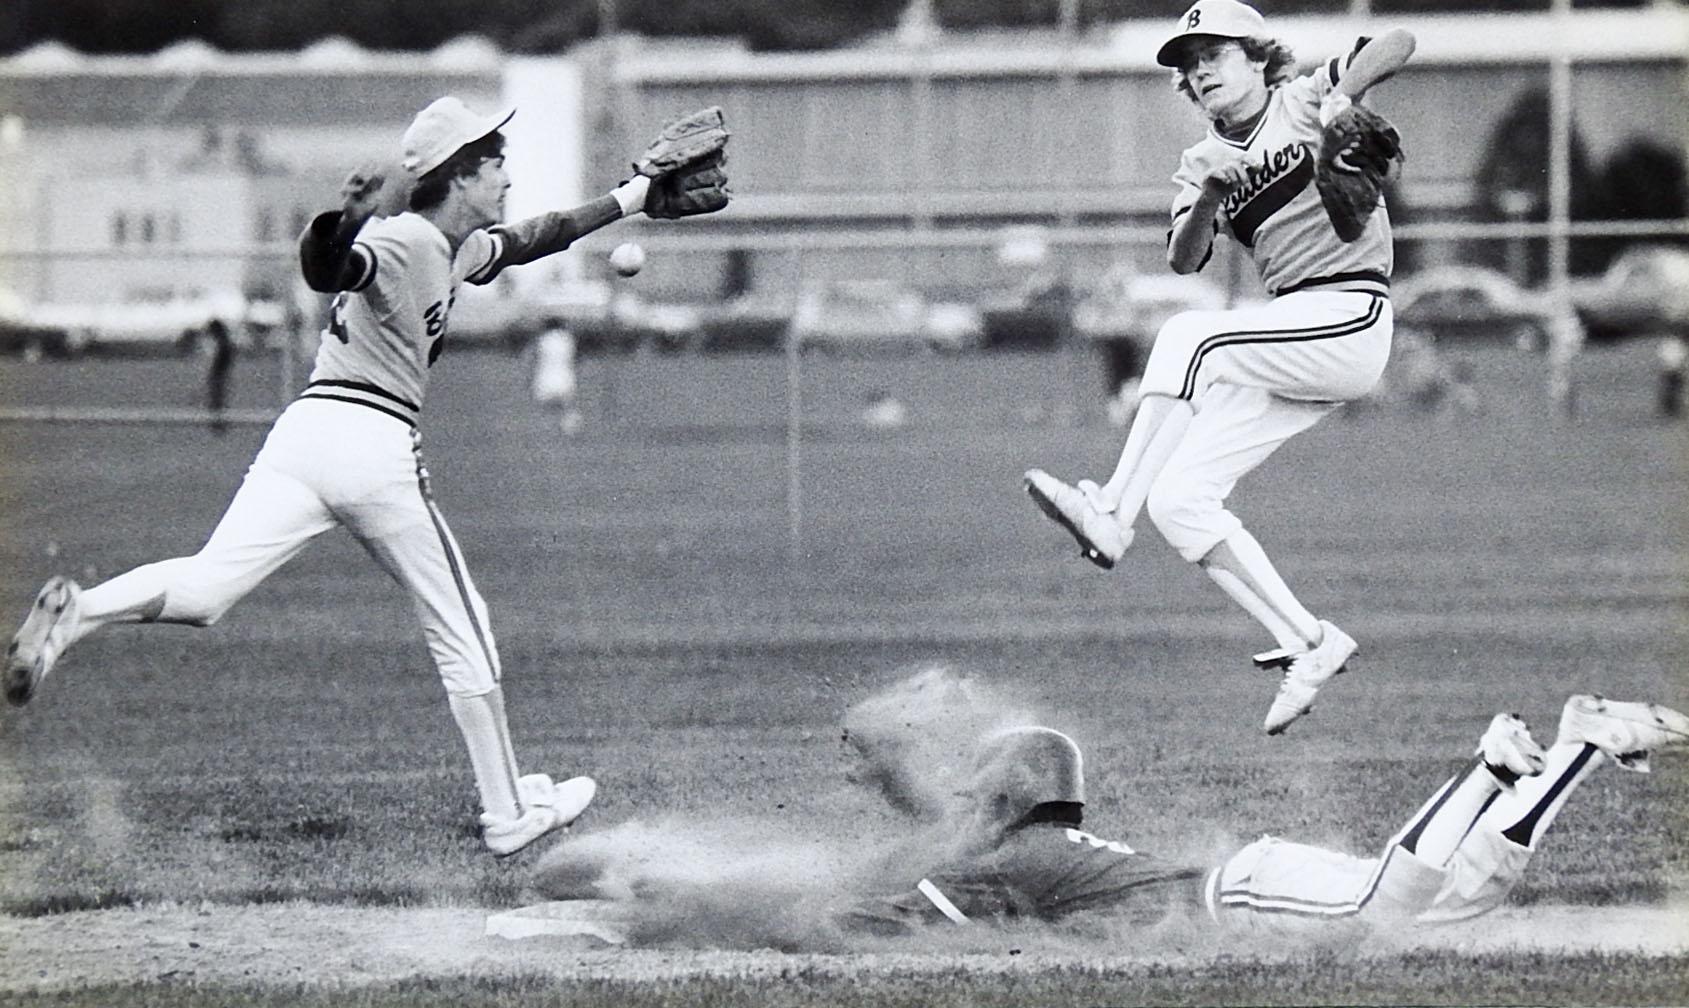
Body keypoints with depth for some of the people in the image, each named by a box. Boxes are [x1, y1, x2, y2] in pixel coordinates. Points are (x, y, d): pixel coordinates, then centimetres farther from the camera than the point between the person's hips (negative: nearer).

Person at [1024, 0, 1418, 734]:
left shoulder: (1302, 102, 2)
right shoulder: (1209, 157, 18)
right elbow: (1184, 259, 2)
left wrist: (1340, 99, -28)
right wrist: (1210, 191, -16)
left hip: (1353, 315, -7)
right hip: (1294, 337, 7)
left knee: (1188, 336, -28)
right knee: (1177, 501, -7)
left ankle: (1111, 514, -29)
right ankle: (1306, 645, -3)